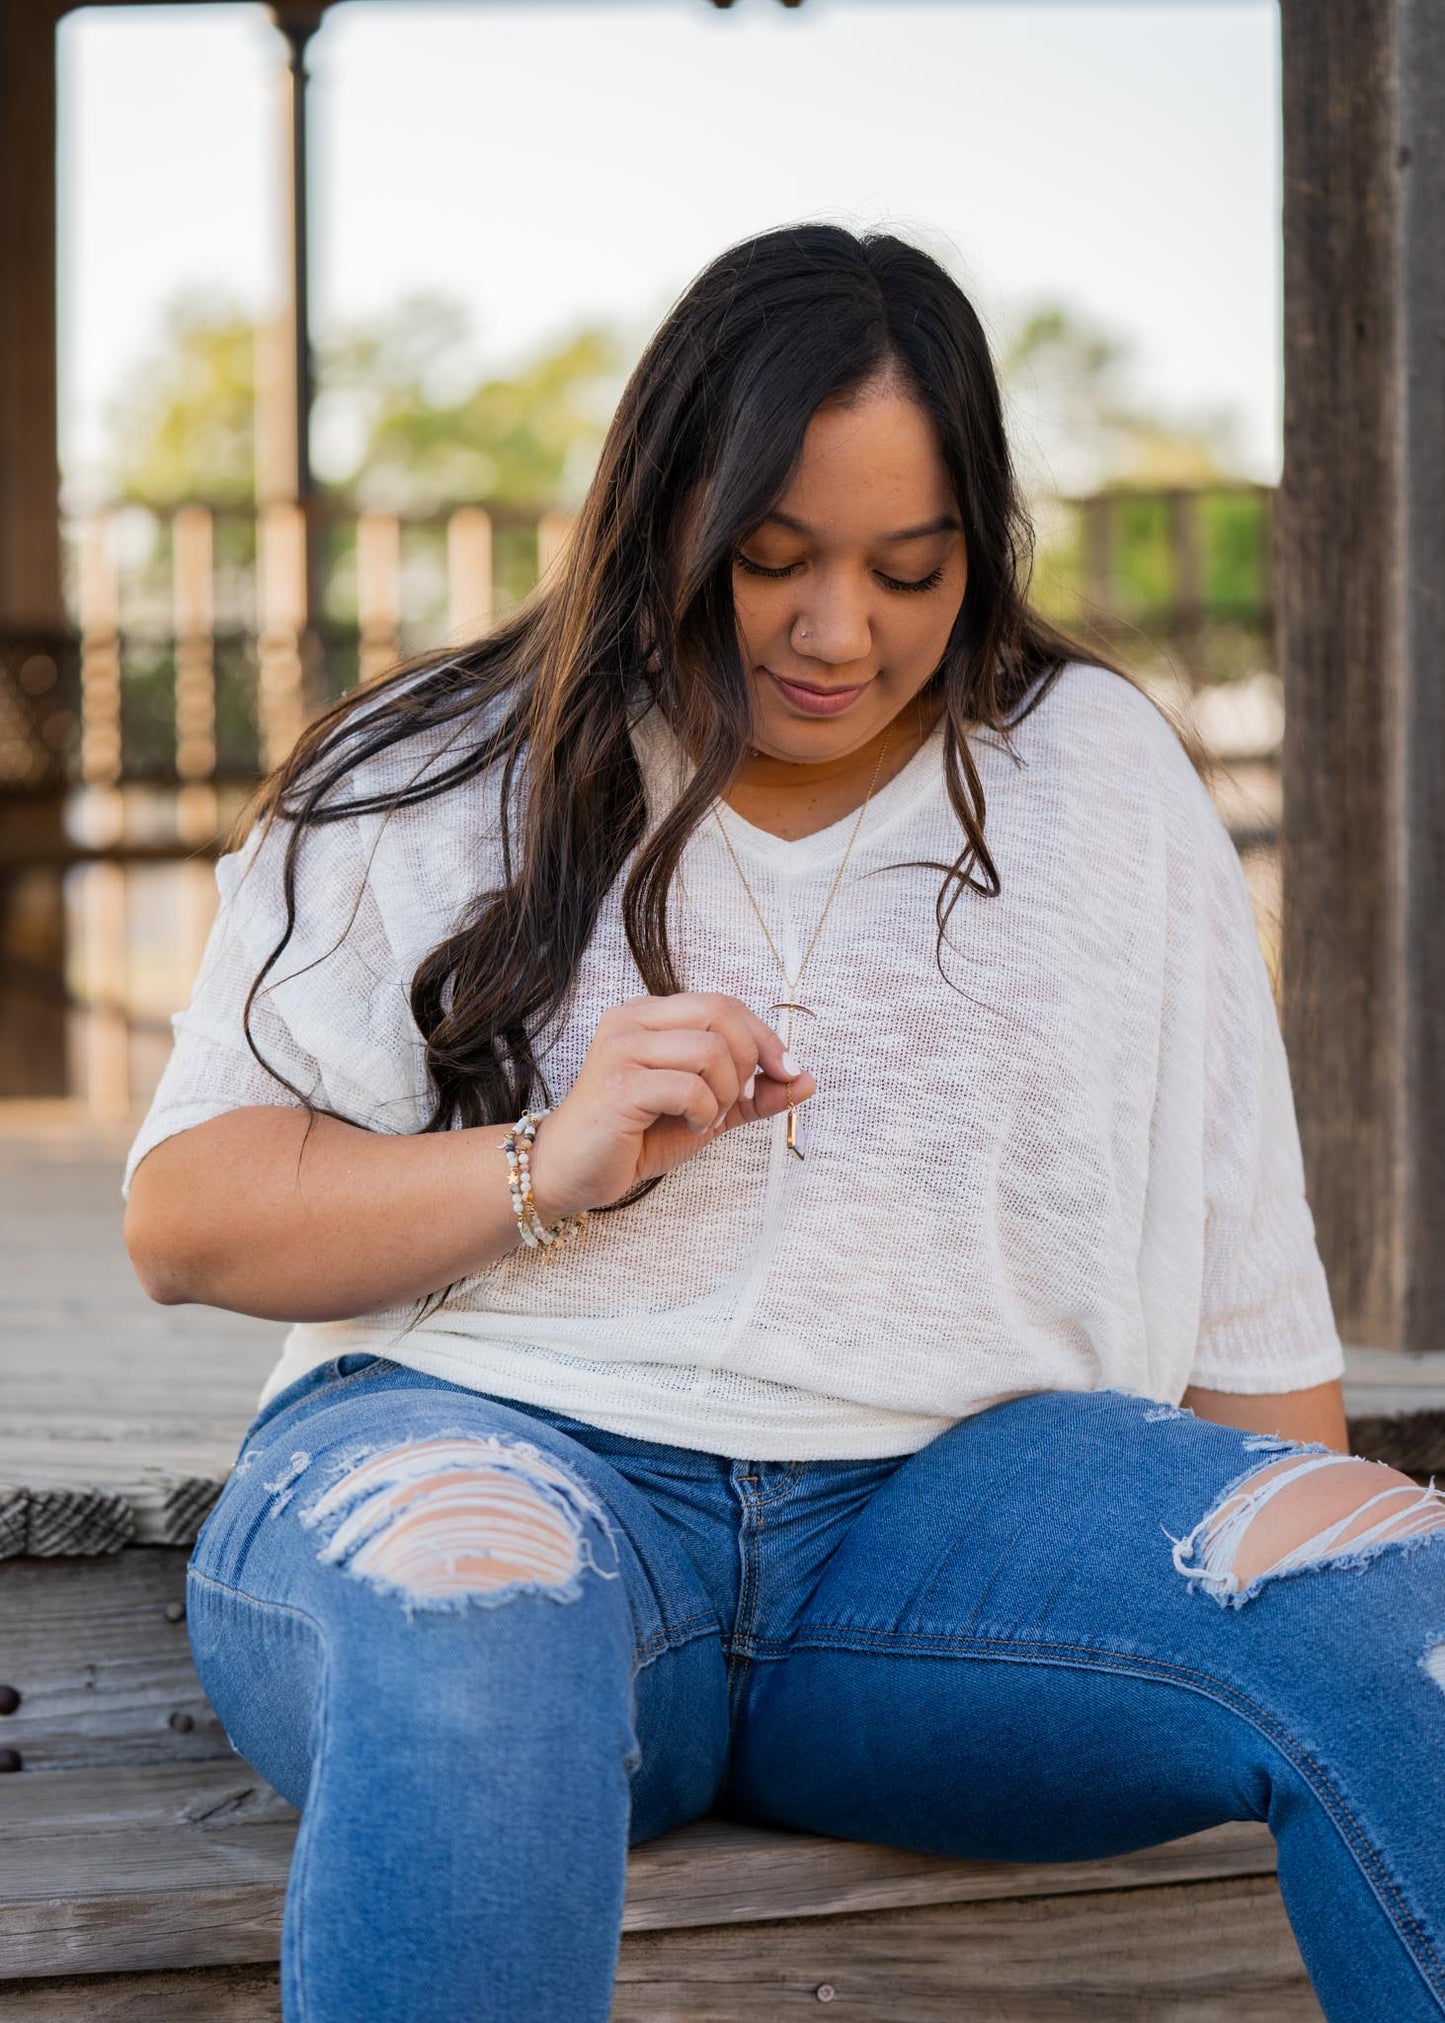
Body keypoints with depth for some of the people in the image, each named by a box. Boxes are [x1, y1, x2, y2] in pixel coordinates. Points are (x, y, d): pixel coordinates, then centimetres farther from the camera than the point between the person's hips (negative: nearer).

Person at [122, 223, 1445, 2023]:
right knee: (472, 1617, -40)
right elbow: (181, 1217, 6)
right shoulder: (430, 784, 10)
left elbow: (1249, 1298, 16)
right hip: (499, 1446, -2)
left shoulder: (1101, 776, 16)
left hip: (951, 1486, 2)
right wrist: (546, 1168, -8)